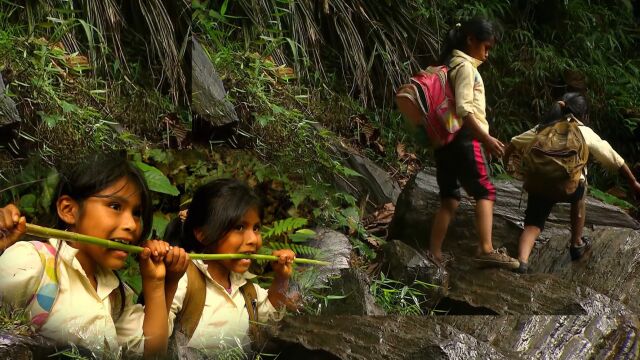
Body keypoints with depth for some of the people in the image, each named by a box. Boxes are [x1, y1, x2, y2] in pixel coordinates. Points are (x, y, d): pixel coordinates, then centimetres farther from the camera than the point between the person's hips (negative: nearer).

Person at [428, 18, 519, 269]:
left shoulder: (451, 64, 18)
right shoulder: (465, 66, -10)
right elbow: (463, 109, -20)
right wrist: (486, 138, -21)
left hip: (446, 138, 9)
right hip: (465, 139, -9)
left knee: (449, 197, 9)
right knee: (485, 192, -7)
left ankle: (434, 254, 6)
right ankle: (486, 249, -15)